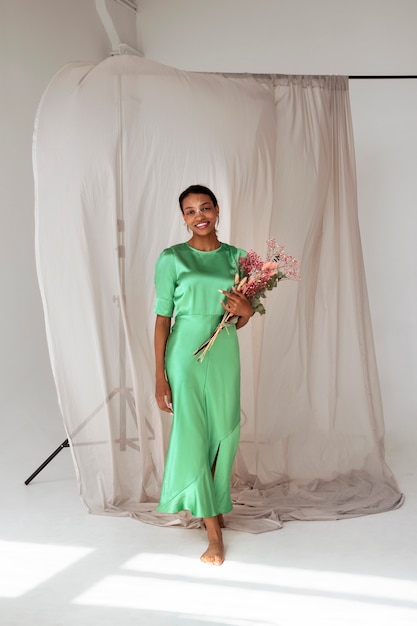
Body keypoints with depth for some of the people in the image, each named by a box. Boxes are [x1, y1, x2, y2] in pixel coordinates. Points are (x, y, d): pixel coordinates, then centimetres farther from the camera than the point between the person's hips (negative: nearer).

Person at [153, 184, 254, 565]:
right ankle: (214, 532, 8)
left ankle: (214, 505, 35)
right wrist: (160, 376, -7)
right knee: (193, 435, -2)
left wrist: (247, 311, -10)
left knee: (224, 434, 10)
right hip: (187, 353, -4)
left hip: (225, 353, 4)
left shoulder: (235, 256, 8)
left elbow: (239, 323, 14)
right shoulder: (172, 258, -4)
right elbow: (162, 318, -4)